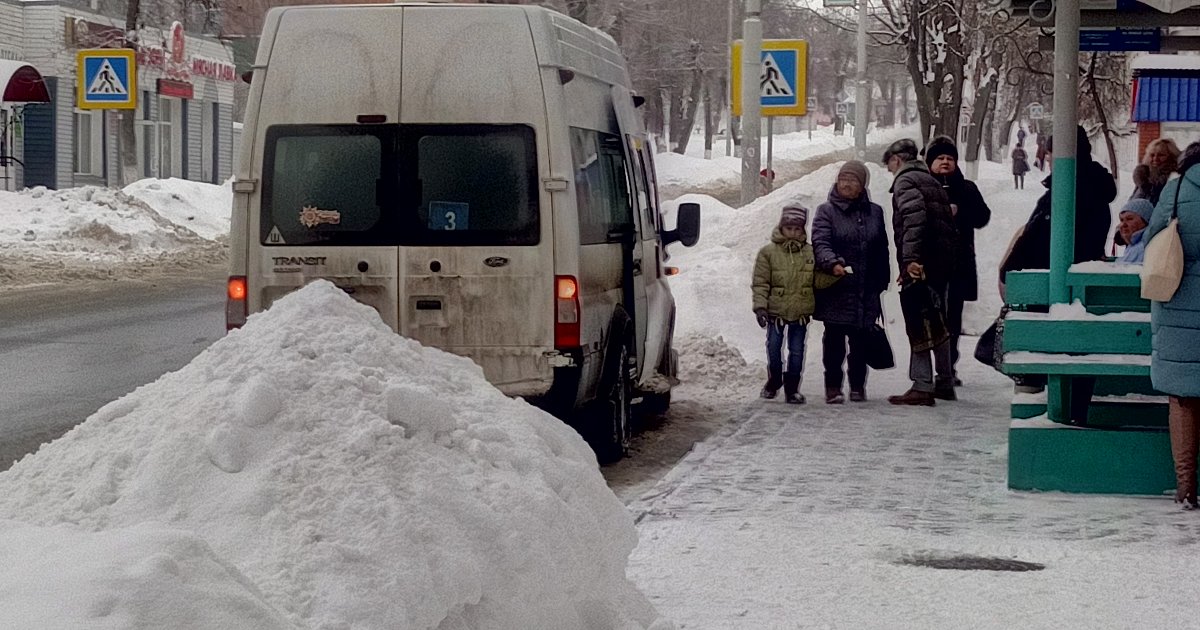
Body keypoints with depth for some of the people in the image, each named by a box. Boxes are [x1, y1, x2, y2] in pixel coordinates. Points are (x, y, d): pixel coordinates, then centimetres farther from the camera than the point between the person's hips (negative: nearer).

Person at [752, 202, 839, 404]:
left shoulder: (810, 253, 4)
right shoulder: (768, 252, -4)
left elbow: (818, 281, 6)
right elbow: (761, 283, -5)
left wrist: (835, 273, -11)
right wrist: (760, 306, -13)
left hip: (800, 313, 2)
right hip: (775, 312, -2)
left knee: (797, 351, 5)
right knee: (774, 348, 3)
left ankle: (792, 389, 15)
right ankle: (773, 383, 25)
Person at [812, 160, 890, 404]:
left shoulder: (874, 213, 13)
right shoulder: (827, 211, 0)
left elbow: (882, 249, 17)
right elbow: (820, 243, -13)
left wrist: (882, 280, 12)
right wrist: (832, 263, -32)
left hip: (867, 291, 3)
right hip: (836, 291, -3)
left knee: (861, 340, 6)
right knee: (834, 339, -2)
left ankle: (858, 385, 16)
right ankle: (833, 386, 4)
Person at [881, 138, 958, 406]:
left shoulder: (905, 180, -5)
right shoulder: (932, 182, 22)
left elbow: (915, 215, -22)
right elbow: (948, 223, 21)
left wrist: (910, 258, -28)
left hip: (919, 266, -9)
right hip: (942, 263, 9)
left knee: (919, 325, -8)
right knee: (936, 324, 17)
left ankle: (922, 386, -10)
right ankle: (944, 382, 25)